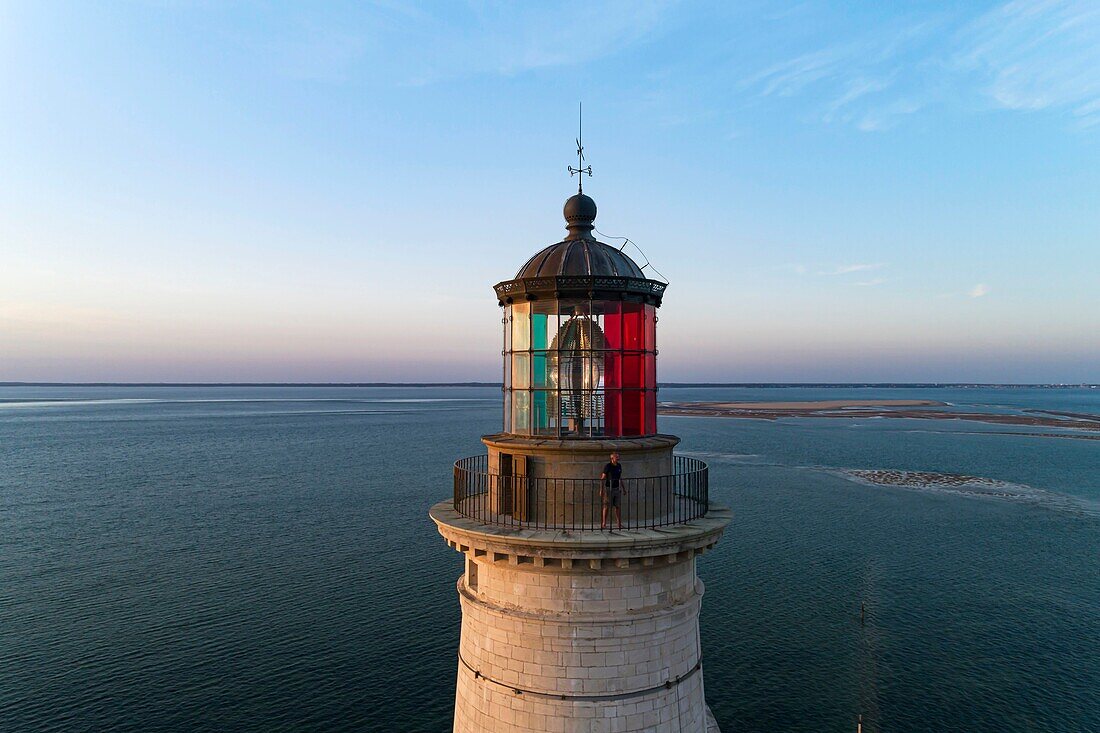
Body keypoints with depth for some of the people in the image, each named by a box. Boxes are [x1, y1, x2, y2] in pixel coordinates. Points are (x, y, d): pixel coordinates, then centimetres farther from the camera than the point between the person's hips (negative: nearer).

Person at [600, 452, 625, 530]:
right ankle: (604, 524, 6)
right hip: (608, 489, -5)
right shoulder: (607, 466, -11)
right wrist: (601, 490, -14)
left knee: (618, 507, 6)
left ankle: (619, 524, 10)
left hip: (617, 489, 5)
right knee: (606, 507, 0)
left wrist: (623, 488, 17)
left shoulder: (619, 466, 7)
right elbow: (603, 478, -10)